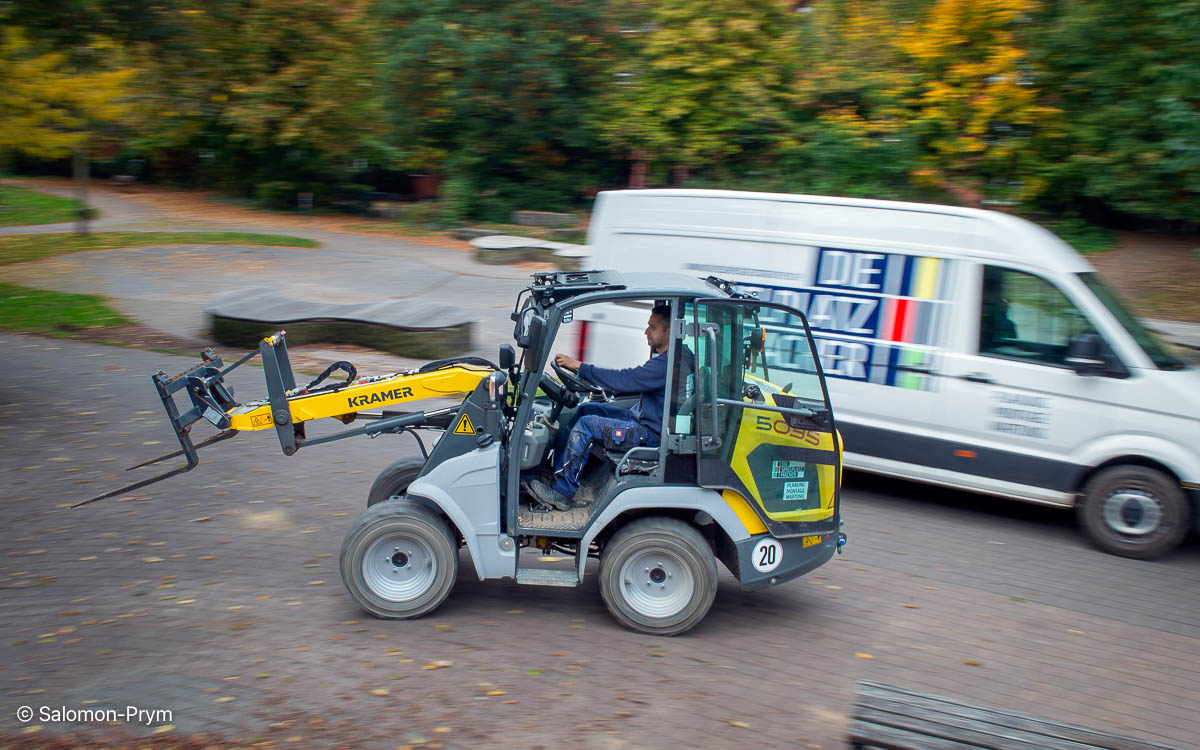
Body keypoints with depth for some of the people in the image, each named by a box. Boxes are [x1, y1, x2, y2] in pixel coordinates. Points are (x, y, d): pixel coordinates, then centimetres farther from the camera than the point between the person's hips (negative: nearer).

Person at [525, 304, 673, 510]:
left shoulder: (667, 364, -24)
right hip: (640, 417, 11)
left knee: (587, 424, -19)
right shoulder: (661, 357, 9)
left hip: (650, 432, -11)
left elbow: (625, 380, -27)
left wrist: (579, 366, -24)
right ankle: (556, 472, 8)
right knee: (586, 408, 11)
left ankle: (561, 492, -11)